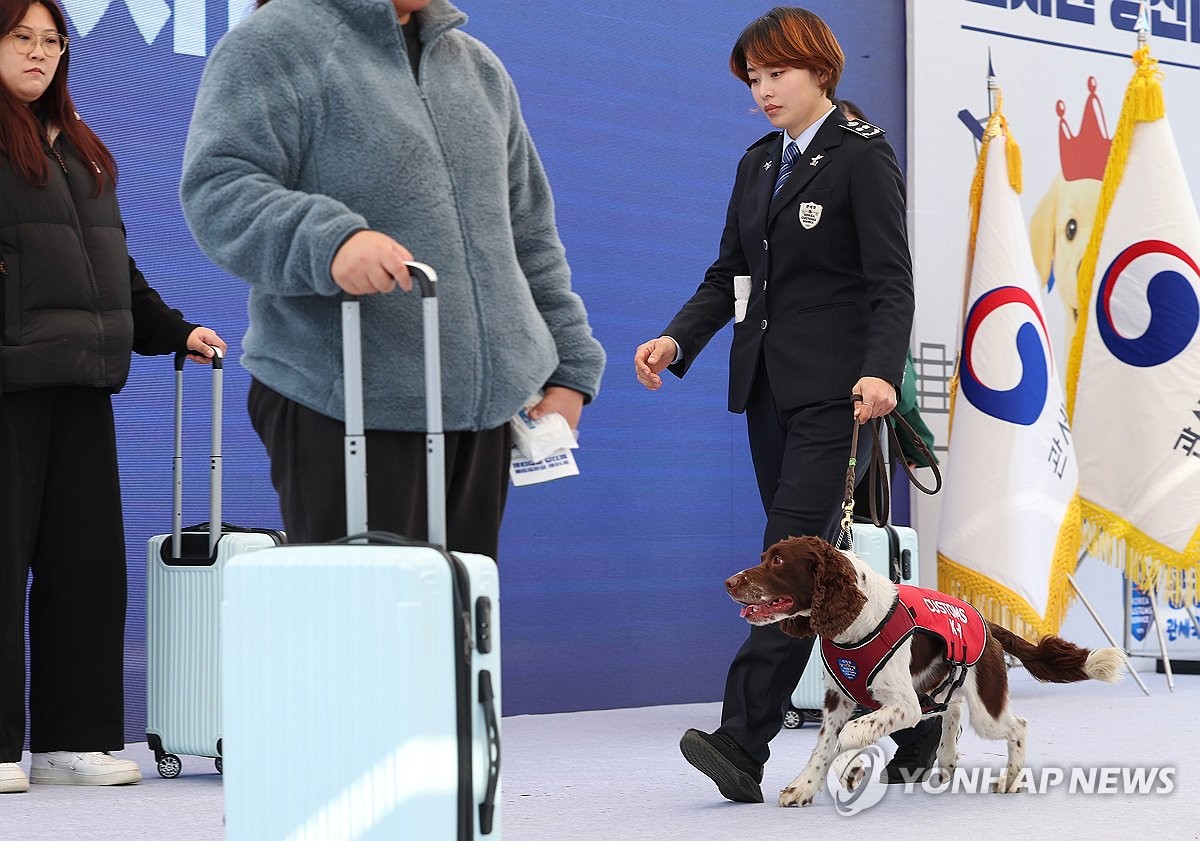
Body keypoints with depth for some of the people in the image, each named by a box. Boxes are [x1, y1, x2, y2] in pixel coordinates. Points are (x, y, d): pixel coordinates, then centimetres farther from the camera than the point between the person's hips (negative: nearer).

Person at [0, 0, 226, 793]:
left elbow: (114, 265, 27)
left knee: (87, 560, 5)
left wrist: (170, 330, 19)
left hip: (80, 383, 7)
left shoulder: (79, 147, 21)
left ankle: (73, 737, 12)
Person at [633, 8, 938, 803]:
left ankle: (743, 743, -23)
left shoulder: (864, 156, -5)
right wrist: (677, 340, -2)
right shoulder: (758, 163, 17)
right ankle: (913, 720, 18)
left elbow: (891, 283, -12)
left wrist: (882, 371, -28)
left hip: (835, 391, -8)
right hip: (768, 386, 8)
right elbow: (729, 276, 16)